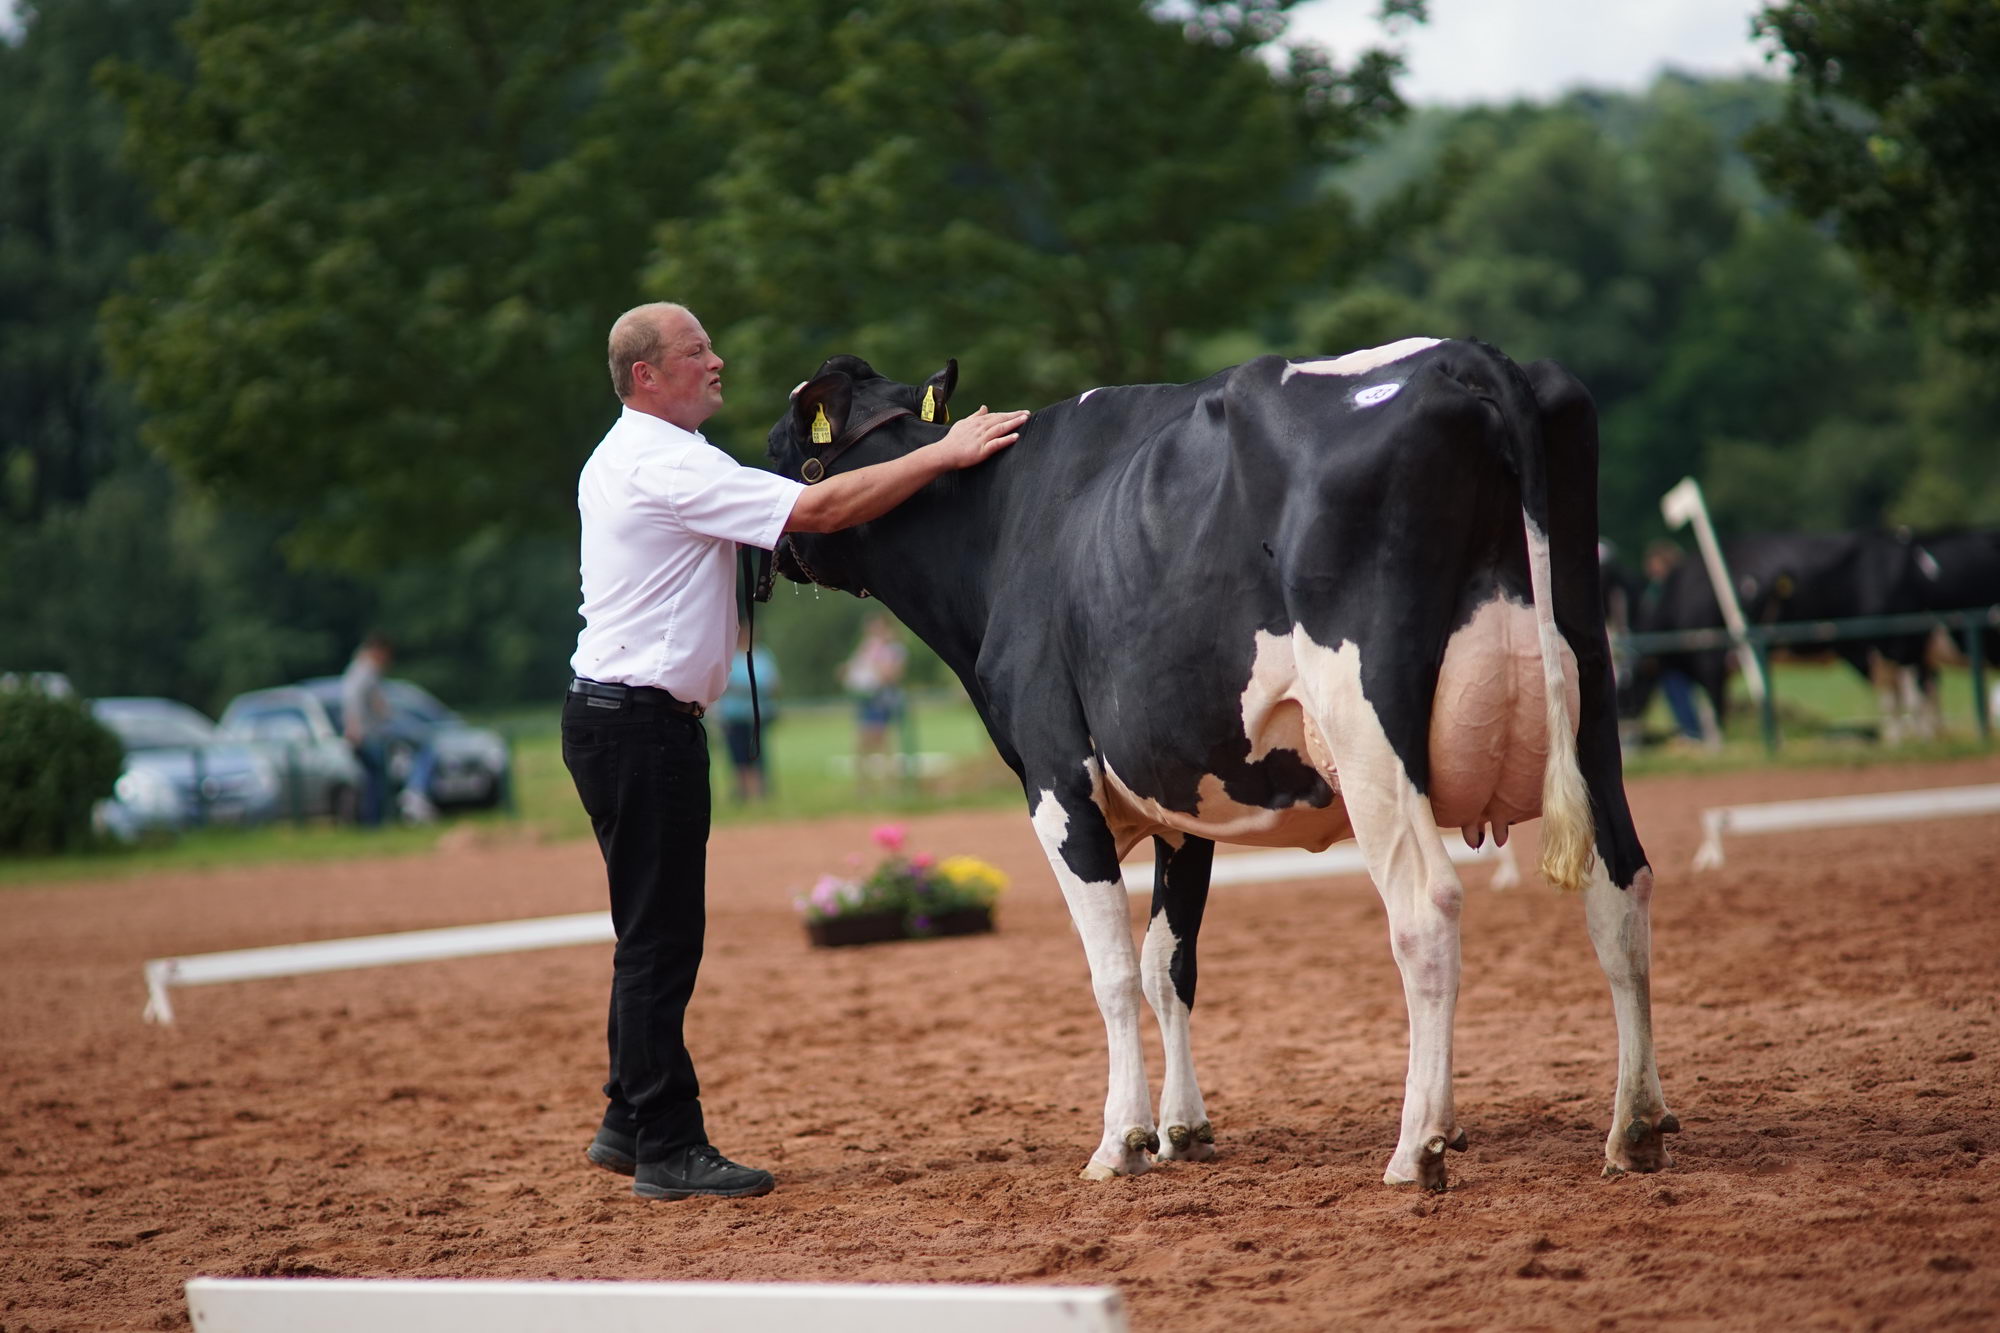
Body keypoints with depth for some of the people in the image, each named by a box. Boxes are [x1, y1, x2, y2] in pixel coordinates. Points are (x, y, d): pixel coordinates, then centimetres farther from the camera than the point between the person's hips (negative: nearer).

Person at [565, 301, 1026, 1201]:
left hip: (616, 714, 11)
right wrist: (943, 454, -20)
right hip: (640, 721, -11)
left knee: (654, 932, 15)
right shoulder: (668, 466, -16)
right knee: (660, 937, -7)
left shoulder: (621, 460, 18)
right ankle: (667, 1151, -5)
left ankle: (630, 1124, 22)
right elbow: (818, 510, -22)